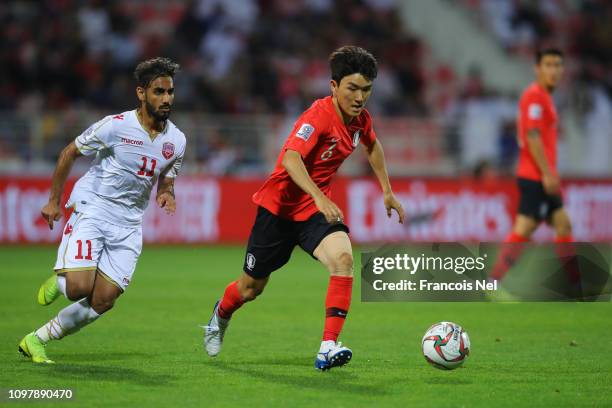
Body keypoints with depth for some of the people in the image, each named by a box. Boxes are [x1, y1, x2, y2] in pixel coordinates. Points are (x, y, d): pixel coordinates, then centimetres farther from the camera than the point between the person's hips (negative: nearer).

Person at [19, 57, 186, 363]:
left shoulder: (176, 140, 3)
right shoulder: (115, 126, -13)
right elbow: (69, 153, 0)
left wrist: (167, 194, -6)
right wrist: (54, 201, 2)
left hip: (128, 224, 5)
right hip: (91, 209, -5)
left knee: (103, 300, -5)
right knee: (79, 287, -23)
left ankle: (36, 340, 11)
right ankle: (57, 281, 15)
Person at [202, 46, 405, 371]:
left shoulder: (360, 119, -3)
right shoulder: (319, 115, -26)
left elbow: (372, 146, 22)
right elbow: (290, 158, -42)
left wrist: (387, 192, 22)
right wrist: (319, 196, -54)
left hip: (317, 207, 5)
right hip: (279, 206, -5)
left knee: (342, 258, -27)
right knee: (252, 287, 12)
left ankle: (328, 348, -29)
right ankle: (221, 314, 49)